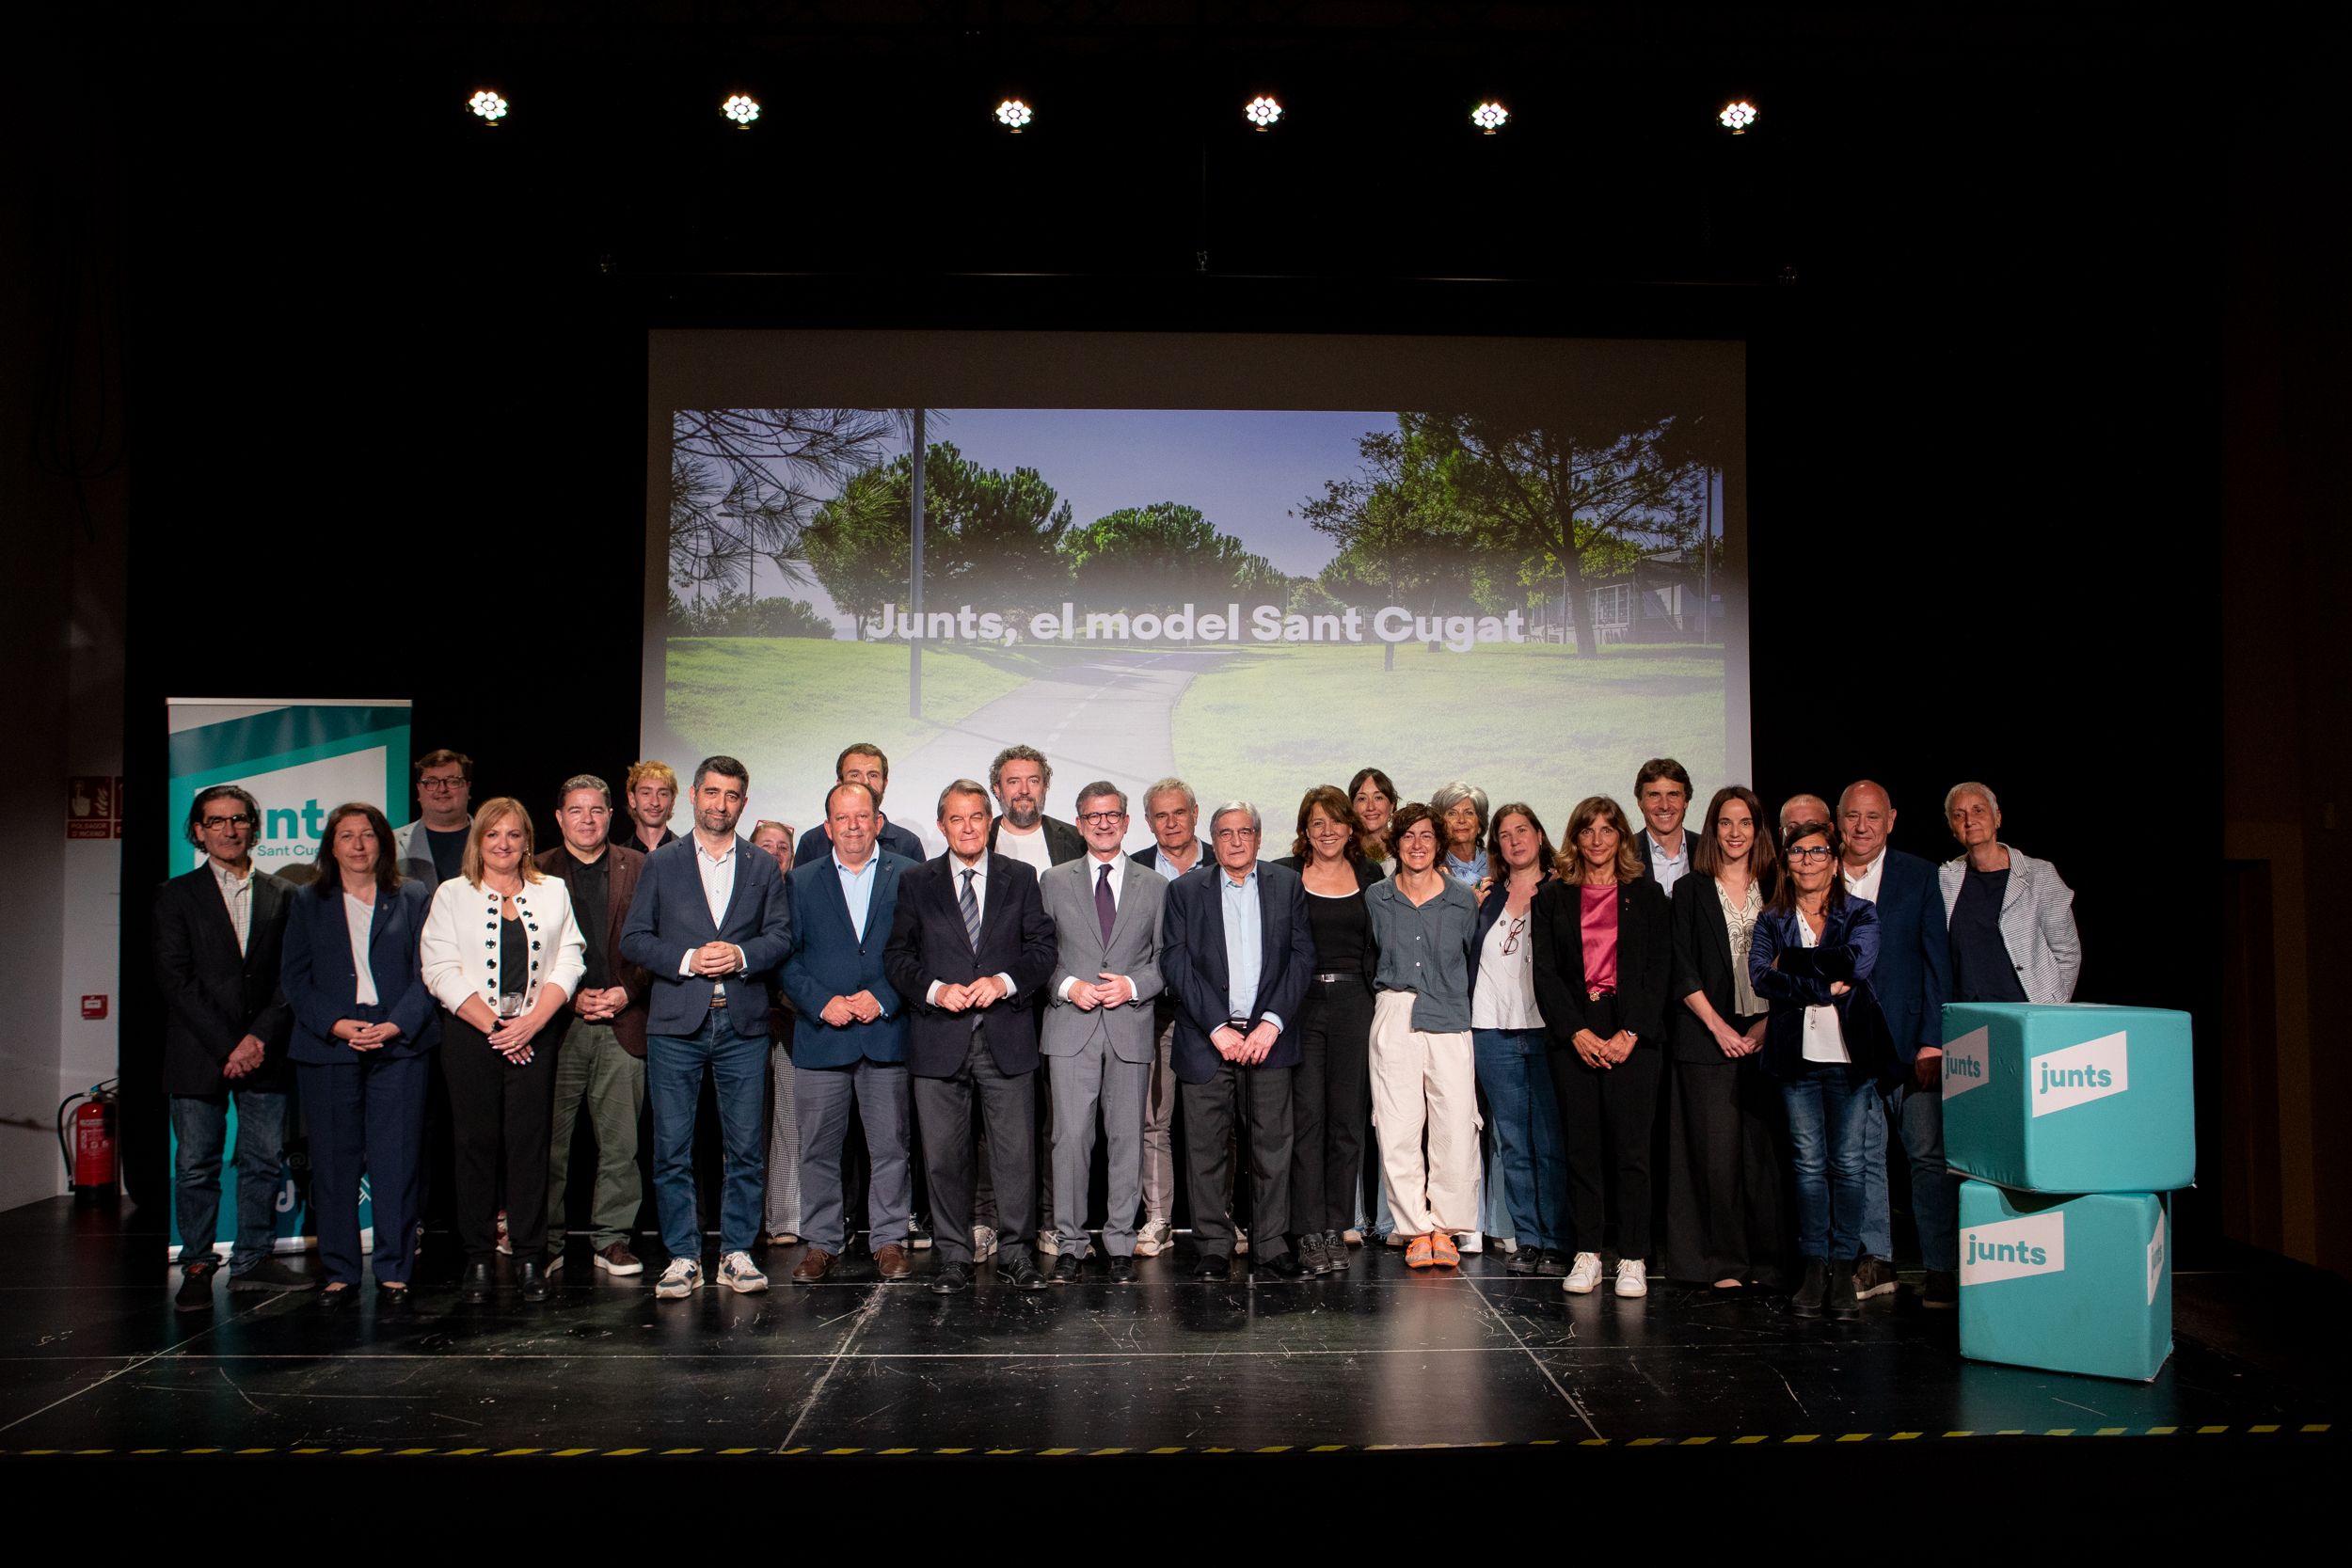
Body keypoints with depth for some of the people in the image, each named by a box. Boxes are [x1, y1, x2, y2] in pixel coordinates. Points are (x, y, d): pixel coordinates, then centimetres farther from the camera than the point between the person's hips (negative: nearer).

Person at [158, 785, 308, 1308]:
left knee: (264, 1161, 4)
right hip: (198, 1055, -2)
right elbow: (175, 979, -3)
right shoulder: (176, 896, 5)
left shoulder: (280, 896, 11)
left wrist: (260, 1038, -8)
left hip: (263, 1051, 2)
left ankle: (253, 1260, 14)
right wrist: (226, 1046, -11)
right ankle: (197, 1267, 11)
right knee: (196, 1165, 1)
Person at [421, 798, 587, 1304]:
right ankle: (477, 1259, 7)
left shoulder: (553, 892, 13)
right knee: (477, 1143, 0)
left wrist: (531, 1021, -8)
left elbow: (568, 963, 5)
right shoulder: (452, 895, 8)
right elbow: (441, 971, -1)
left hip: (534, 1035, 1)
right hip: (470, 1035, -1)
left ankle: (530, 1259, 4)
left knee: (529, 1143, -1)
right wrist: (492, 1026, -9)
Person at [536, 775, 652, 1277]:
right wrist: (572, 997, -6)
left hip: (623, 1023, 1)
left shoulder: (638, 869, 9)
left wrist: (627, 993, -5)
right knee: (550, 1141, 1)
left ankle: (612, 1239, 13)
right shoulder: (537, 874, 7)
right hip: (557, 1024, -1)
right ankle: (545, 1242, 13)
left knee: (620, 1142, 3)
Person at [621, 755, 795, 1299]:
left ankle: (736, 1252, 13)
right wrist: (687, 960, -11)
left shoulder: (763, 867, 12)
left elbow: (781, 937, 6)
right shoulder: (661, 864, 9)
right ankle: (682, 1256, 9)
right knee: (672, 1149, 0)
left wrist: (741, 955, -12)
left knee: (745, 1147, 3)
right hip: (676, 1025, -1)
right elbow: (633, 939, 4)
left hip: (743, 1025, 1)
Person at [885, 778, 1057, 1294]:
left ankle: (1014, 1254, 13)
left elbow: (1042, 947, 6)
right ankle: (954, 1257, 16)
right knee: (944, 1155, 4)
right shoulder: (916, 883, 9)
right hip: (940, 1038, 0)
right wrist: (935, 990, -10)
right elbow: (897, 956, 6)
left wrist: (1006, 981, -11)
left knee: (1016, 1152, 0)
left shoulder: (1020, 878, 10)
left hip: (1006, 1037, 0)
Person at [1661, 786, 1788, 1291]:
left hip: (1765, 1038, 2)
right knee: (1717, 1150, -4)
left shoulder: (1774, 890, 11)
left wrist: (1766, 1024, -6)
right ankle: (1726, 1262, 4)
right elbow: (1682, 971, 1)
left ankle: (1767, 1258, 10)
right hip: (1707, 1040, -1)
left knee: (1765, 1149, 1)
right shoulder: (1692, 892, 6)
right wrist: (1719, 1027, -9)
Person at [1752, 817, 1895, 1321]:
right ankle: (1814, 1270, 8)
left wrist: (1790, 963, -9)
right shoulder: (1771, 921, 9)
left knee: (1848, 1163, 0)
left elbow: (1857, 963, -14)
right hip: (1797, 1054, 1)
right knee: (1809, 1162, 2)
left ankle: (1843, 1270, 7)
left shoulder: (1860, 915, 7)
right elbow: (1760, 979, -7)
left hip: (1851, 1053, -1)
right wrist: (1825, 985, -14)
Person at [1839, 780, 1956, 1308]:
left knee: (1929, 1154, -2)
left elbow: (1936, 961, -1)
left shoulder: (1919, 876, 2)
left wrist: (1933, 1040, -8)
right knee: (1861, 1154, 9)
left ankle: (1941, 1269, 5)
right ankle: (1875, 1261, 19)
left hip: (1910, 1041, -2)